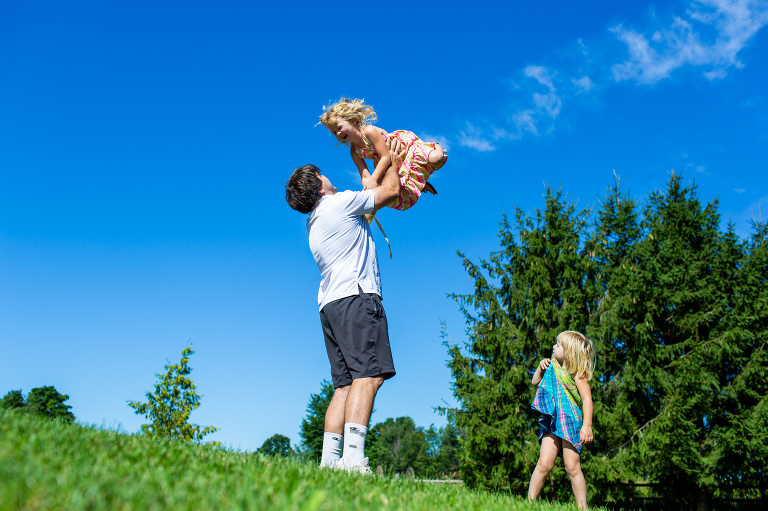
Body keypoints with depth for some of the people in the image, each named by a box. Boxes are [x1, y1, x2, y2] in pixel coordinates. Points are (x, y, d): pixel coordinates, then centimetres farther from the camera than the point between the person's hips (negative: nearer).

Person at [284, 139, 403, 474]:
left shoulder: (314, 224, 27)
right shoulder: (339, 203, 4)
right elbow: (390, 189, 14)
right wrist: (394, 162, 30)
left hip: (330, 305, 9)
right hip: (355, 296, -9)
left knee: (345, 384, 3)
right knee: (368, 374, -18)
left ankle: (329, 460, -4)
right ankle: (353, 457, -28)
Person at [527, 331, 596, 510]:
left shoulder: (577, 373, -4)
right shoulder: (553, 368, 15)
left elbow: (587, 398, -11)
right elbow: (535, 382, 27)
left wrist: (587, 426, -21)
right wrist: (541, 367, 8)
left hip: (571, 422, -5)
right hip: (552, 421, 5)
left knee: (572, 467, -5)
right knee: (544, 464, -4)